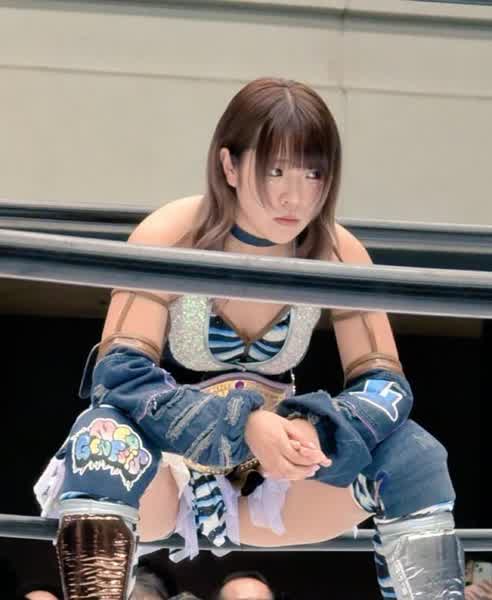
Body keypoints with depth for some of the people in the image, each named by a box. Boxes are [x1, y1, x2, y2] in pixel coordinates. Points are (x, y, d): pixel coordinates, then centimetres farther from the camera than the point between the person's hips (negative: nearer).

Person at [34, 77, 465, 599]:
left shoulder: (339, 254, -8)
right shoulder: (168, 239, -17)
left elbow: (384, 384, -10)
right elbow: (120, 376, -25)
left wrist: (313, 431, -33)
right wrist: (243, 426, -40)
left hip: (267, 480, 3)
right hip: (155, 480, -3)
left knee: (413, 452, -20)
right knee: (105, 433, -37)